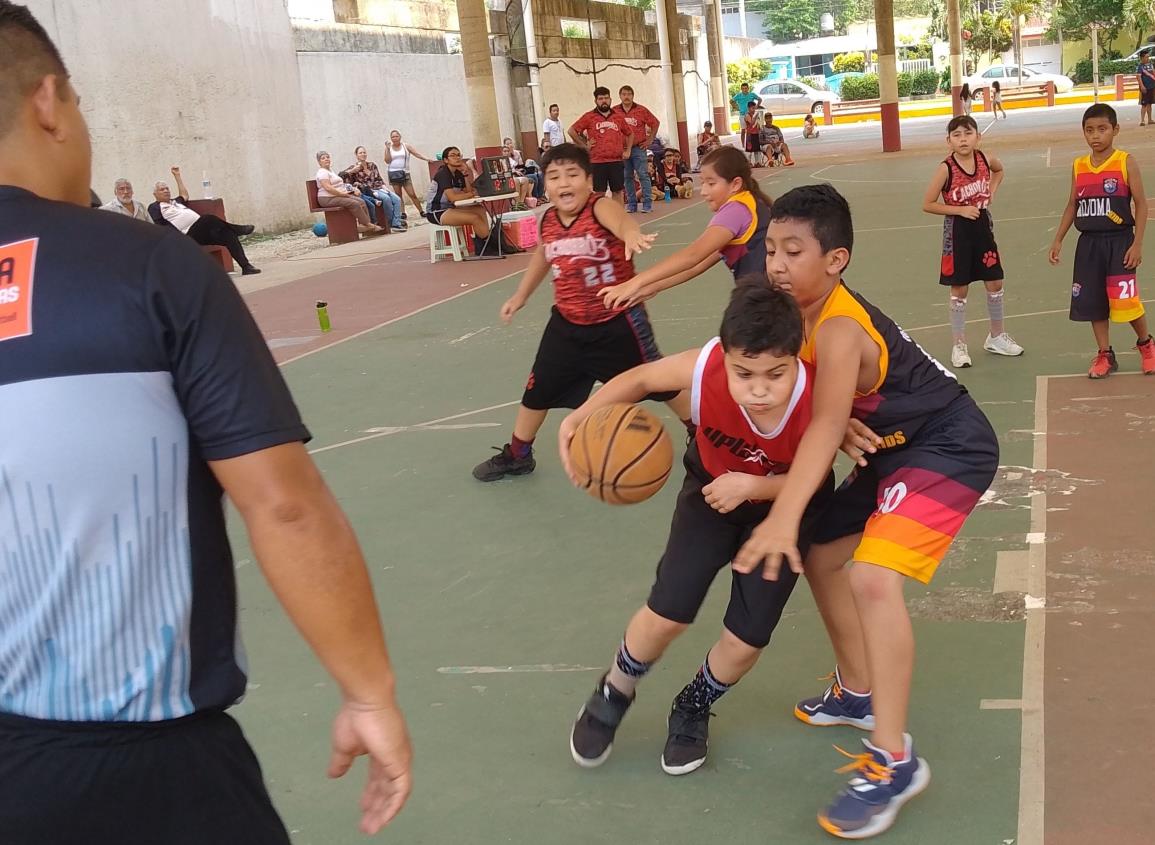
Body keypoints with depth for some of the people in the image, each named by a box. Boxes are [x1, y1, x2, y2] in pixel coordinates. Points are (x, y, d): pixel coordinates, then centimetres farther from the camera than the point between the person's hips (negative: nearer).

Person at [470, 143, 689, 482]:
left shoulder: (599, 207, -23)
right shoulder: (548, 221, -6)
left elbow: (619, 218, -49)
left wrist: (631, 234, -73)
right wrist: (520, 295, 27)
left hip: (617, 322, -5)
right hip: (568, 324, 5)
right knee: (538, 390, 12)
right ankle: (516, 456, 34)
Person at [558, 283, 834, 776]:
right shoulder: (704, 368, -36)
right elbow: (642, 377, -14)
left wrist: (752, 485, -38)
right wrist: (582, 417, -29)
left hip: (784, 501, 0)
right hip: (713, 485, 0)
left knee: (747, 640, -1)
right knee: (667, 614, -6)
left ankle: (693, 709, 33)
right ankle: (611, 697, 26)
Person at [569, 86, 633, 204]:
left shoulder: (618, 117, 11)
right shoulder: (589, 117, 1)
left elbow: (630, 134, 23)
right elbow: (572, 131, 1)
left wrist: (628, 151, 12)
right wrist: (584, 145, -2)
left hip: (616, 161, 3)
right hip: (597, 162, -3)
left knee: (618, 191, 5)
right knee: (600, 192, 2)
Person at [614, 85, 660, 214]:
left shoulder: (641, 110, 0)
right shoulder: (614, 111, 2)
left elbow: (655, 123, 6)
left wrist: (650, 139, 3)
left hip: (638, 148, -2)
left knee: (643, 175, -4)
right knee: (627, 177, 7)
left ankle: (647, 203, -1)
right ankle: (631, 204, 13)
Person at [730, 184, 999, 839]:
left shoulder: (838, 330, -28)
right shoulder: (808, 314, 0)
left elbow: (826, 426, -41)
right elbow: (827, 402, 5)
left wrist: (783, 517, -52)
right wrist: (842, 424, -19)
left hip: (951, 449, -10)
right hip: (897, 448, 10)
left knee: (873, 577, -25)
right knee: (823, 555, 15)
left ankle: (894, 761, -17)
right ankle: (859, 693, 34)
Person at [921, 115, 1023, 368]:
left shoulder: (985, 159, -3)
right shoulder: (946, 168, -16)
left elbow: (999, 171, 21)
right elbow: (927, 205, -14)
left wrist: (991, 193, 5)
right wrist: (960, 209, -19)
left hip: (982, 227, 5)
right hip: (958, 232, -5)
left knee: (995, 283, 11)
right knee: (959, 289, 3)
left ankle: (996, 337, 29)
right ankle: (959, 345, 14)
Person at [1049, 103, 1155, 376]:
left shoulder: (1126, 162, -7)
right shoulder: (1079, 166, 5)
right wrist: (1058, 240, 9)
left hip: (1119, 241, -4)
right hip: (1089, 243, 4)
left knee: (1125, 301, -5)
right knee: (1093, 301, 7)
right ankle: (1105, 355, 20)